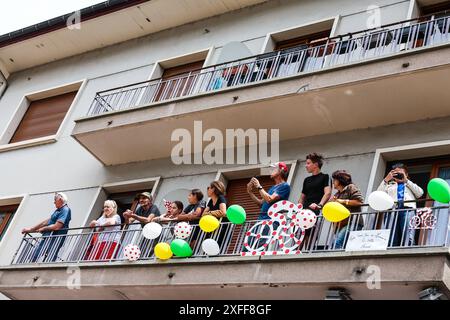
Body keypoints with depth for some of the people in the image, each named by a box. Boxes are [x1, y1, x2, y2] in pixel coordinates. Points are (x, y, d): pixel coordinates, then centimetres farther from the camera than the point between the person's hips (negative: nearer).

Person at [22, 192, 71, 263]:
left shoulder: (65, 210, -11)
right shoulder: (58, 210, 21)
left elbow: (57, 227, -21)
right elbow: (46, 222, 25)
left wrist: (43, 229, -6)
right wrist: (30, 229, 25)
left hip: (54, 239, -10)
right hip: (47, 237, 10)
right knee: (33, 259, 7)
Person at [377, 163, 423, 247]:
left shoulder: (411, 185, 35)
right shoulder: (389, 185, 34)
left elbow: (420, 193, 13)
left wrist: (406, 181, 15)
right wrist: (386, 180, 16)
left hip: (408, 210, 0)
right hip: (392, 210, 1)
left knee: (408, 238, -23)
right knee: (390, 238, -19)